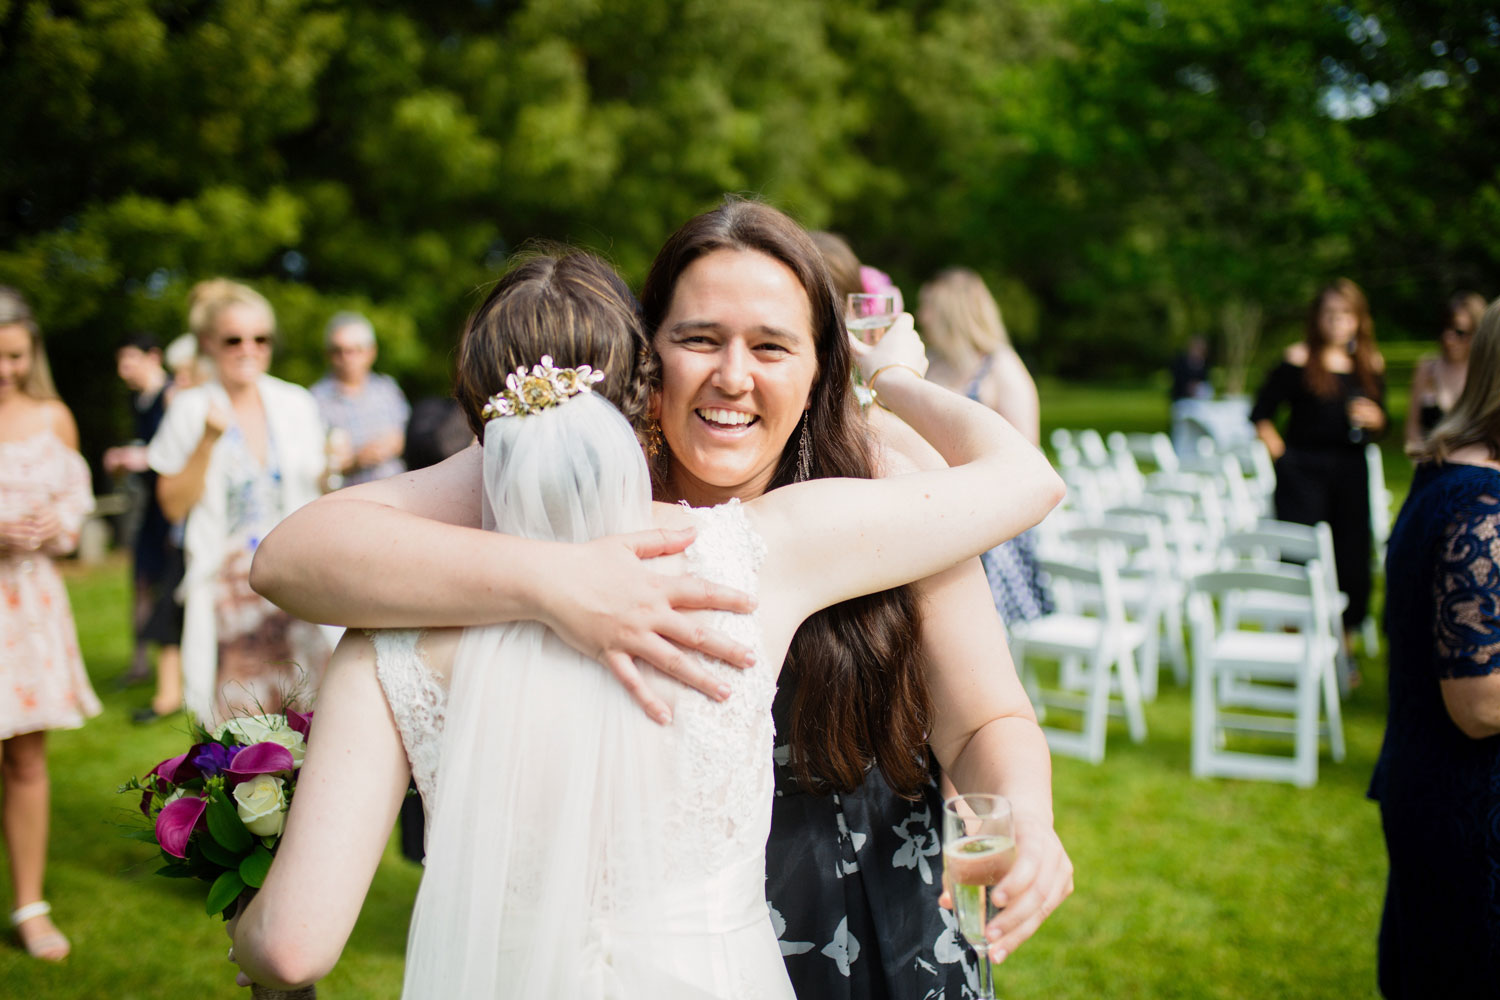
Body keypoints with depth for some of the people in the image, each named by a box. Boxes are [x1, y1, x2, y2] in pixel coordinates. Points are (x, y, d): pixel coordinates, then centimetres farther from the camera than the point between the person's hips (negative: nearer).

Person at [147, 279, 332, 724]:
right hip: (226, 583, -2)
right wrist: (208, 441, -11)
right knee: (234, 718, -7)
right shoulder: (190, 409, 0)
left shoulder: (296, 403, 8)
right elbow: (174, 504, -3)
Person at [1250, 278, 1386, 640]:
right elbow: (1260, 414, 1)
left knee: (1352, 559, 3)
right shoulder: (1298, 360, -3)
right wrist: (1281, 453, -5)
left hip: (1351, 471, 4)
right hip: (1304, 471, -4)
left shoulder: (1371, 365, 9)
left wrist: (1372, 418, -5)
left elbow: (1380, 423, 17)